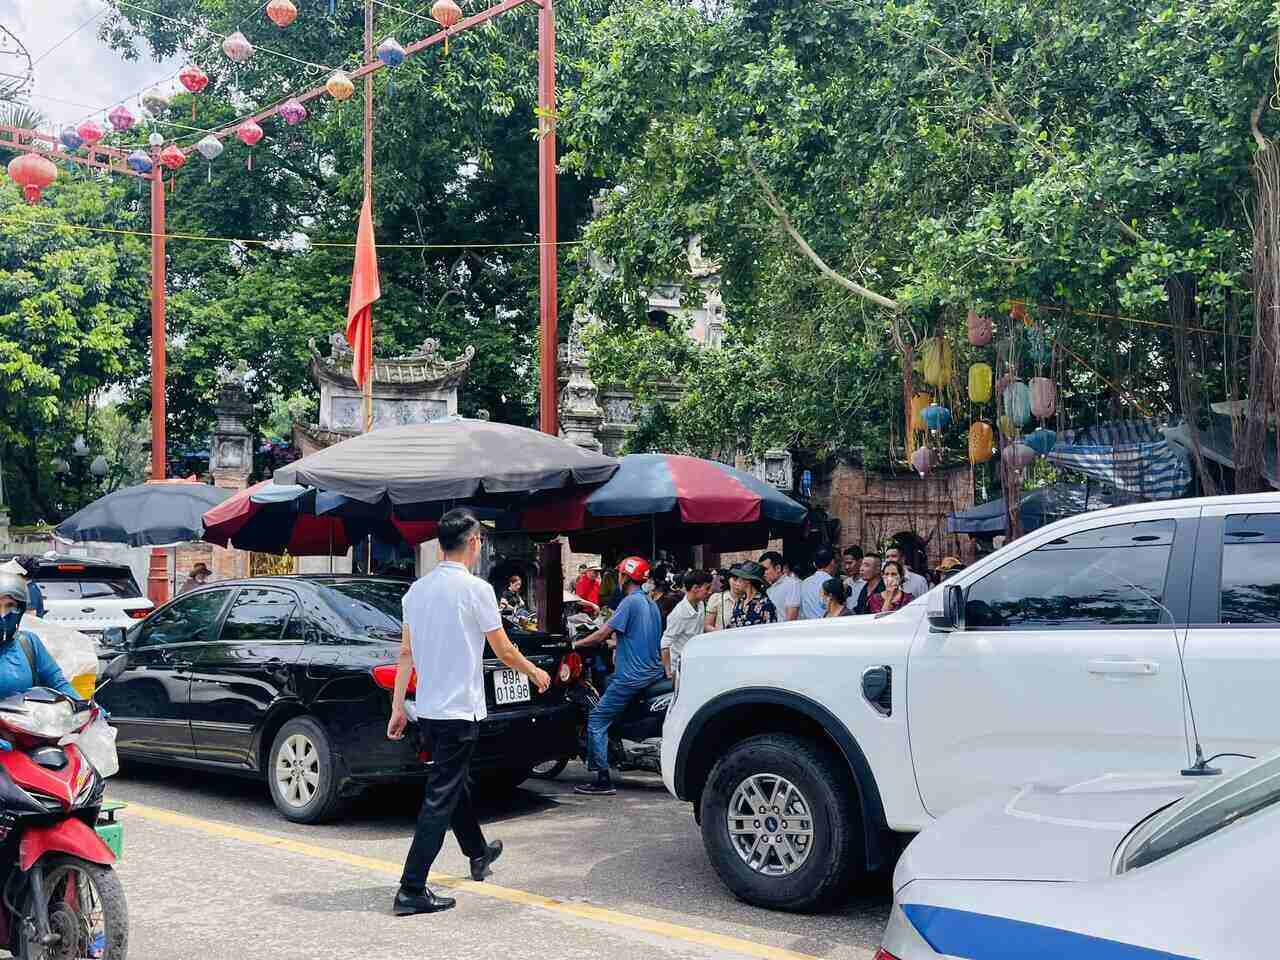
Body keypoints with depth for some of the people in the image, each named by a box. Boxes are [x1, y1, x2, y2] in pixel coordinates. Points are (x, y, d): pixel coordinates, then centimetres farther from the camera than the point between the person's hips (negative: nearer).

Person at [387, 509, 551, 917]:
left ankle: (478, 853, 44)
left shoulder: (417, 589, 6)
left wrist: (398, 706, 12)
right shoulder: (475, 589, -14)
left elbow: (406, 653, 9)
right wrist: (536, 674, 11)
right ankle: (411, 890, -7)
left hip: (427, 710, 8)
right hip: (459, 710, -8)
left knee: (454, 782, 24)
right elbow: (504, 652, -7)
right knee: (440, 798, -5)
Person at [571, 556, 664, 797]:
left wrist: (576, 644, 0)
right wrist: (614, 642, 32)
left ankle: (603, 780, -11)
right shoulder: (652, 604, 15)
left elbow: (604, 633, -13)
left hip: (631, 676, -9)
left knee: (597, 721, -5)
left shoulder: (631, 601, -11)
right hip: (653, 674, 9)